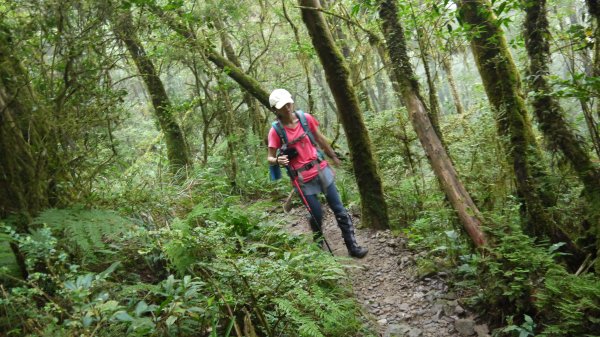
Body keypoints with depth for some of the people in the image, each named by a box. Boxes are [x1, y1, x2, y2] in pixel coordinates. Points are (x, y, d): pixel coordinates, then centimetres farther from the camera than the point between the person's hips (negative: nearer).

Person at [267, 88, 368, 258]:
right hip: (303, 178, -3)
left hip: (321, 169, 3)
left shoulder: (305, 118, -2)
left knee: (339, 209, 5)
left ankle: (352, 247, 15)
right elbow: (270, 158, -8)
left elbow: (320, 139, 11)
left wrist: (333, 156, 21)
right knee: (317, 215, 2)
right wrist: (278, 160, -31)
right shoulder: (275, 131, -11)